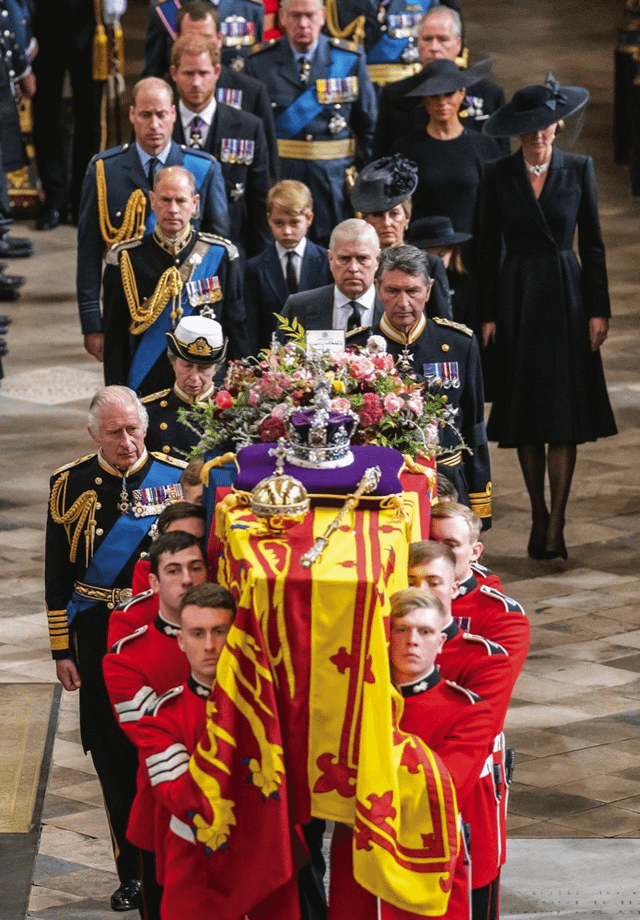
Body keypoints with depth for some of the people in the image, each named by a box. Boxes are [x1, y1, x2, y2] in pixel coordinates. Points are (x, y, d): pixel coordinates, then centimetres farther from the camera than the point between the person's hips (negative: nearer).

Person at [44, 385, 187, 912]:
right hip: (101, 640, 1)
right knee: (113, 758, 5)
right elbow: (57, 574, 4)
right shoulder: (72, 485, 0)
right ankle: (133, 873, 16)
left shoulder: (178, 478, -2)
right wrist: (62, 650, 1)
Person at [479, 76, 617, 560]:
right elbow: (491, 247, 3)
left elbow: (593, 241, 3)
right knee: (525, 415, 5)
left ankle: (555, 526, -5)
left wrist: (599, 309, -2)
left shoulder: (579, 169, 0)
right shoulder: (500, 175, 1)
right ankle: (539, 517, 17)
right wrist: (489, 314, -1)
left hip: (565, 295, -1)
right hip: (517, 297, 1)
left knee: (564, 414, -5)